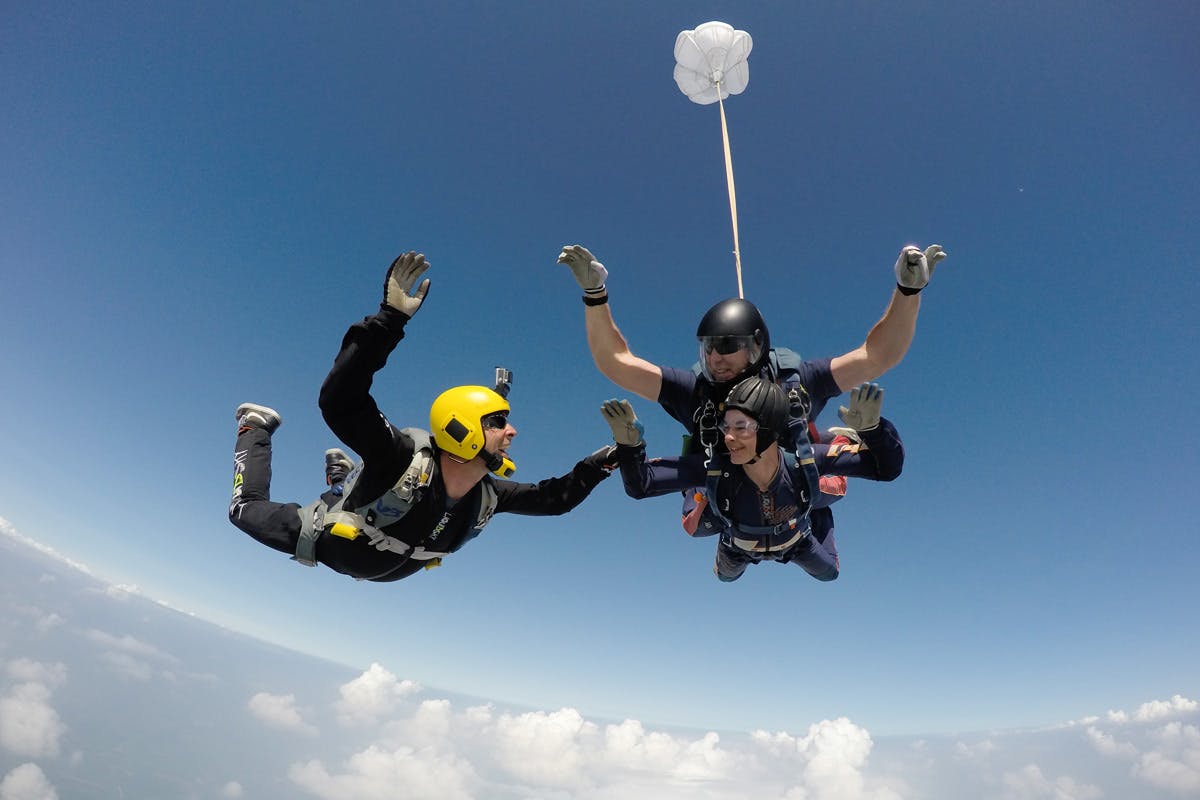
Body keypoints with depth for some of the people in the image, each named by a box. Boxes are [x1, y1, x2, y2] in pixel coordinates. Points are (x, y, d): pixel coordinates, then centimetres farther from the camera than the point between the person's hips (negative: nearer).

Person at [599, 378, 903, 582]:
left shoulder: (805, 461, -44)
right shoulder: (713, 469, -46)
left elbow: (888, 467, -40)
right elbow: (640, 485, -42)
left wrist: (871, 426, -59)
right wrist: (628, 443, -61)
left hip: (796, 540, 0)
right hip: (739, 545, 0)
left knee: (829, 573, 33)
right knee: (725, 577, 36)